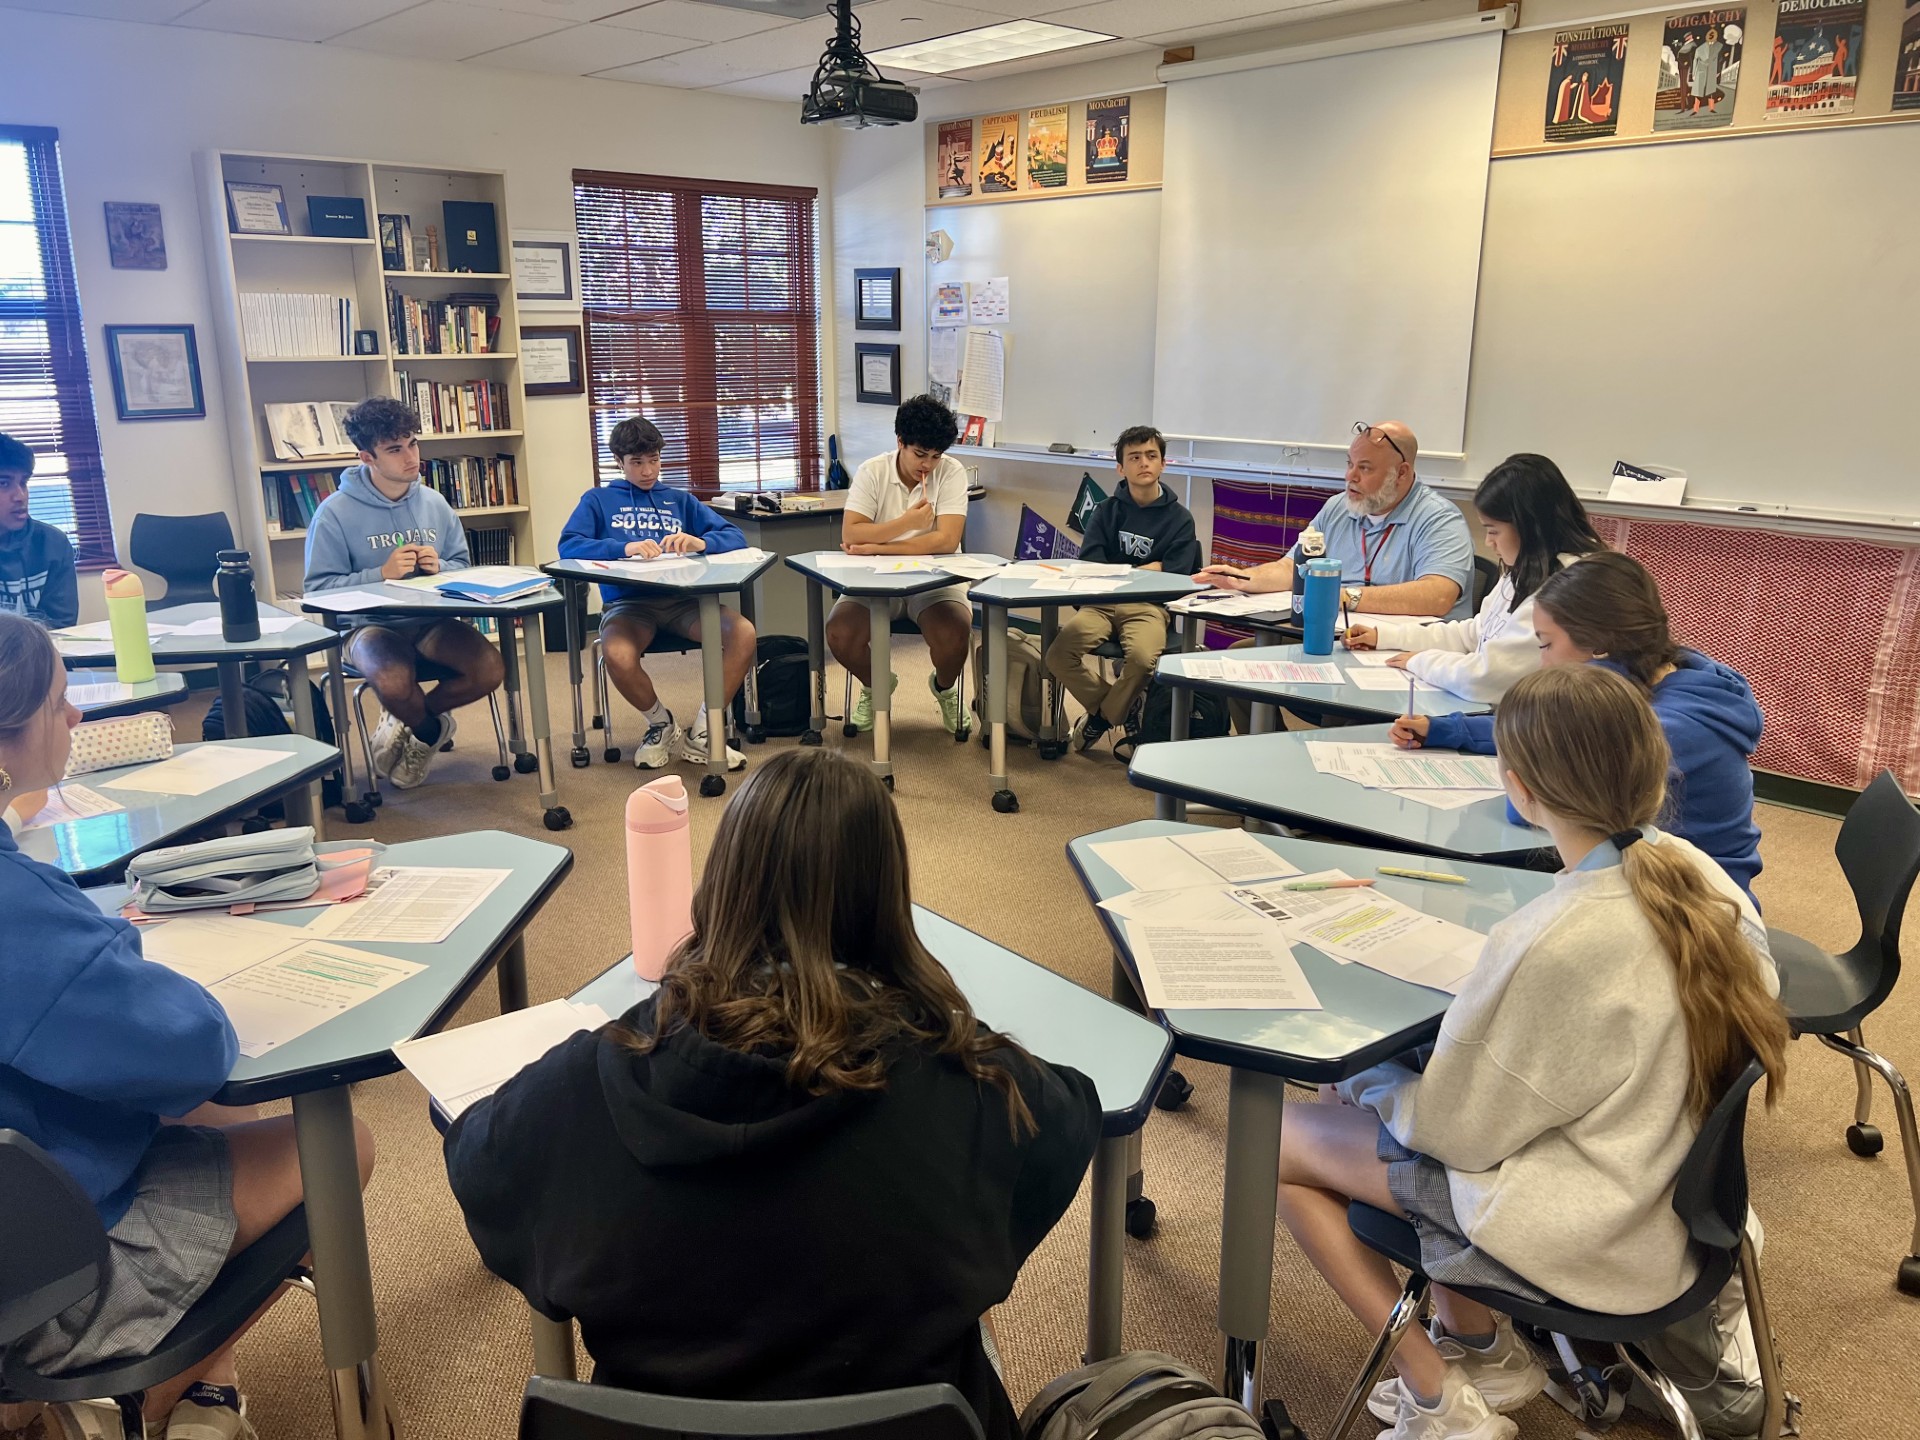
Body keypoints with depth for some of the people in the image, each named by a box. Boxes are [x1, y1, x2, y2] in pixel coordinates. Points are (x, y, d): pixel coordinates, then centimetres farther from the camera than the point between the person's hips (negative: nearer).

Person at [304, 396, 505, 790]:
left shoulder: (434, 503, 6)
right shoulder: (336, 512, -6)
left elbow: (462, 566, 13)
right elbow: (319, 587, -8)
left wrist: (439, 567, -10)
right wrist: (381, 573, -20)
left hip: (432, 621, 4)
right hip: (370, 624, -4)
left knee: (490, 669, -23)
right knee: (394, 683, -37)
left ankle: (405, 721, 7)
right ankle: (431, 730, 4)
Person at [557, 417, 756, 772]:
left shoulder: (680, 500, 24)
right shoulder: (598, 500, 18)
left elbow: (735, 538, 11)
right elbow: (568, 547, -1)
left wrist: (701, 542, -12)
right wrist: (623, 548, -17)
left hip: (682, 600, 2)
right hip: (627, 602, -2)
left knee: (743, 633, -28)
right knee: (618, 656, -36)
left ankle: (702, 732, -11)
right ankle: (660, 722, -3)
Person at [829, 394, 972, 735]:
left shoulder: (951, 472, -8)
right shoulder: (872, 472, -4)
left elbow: (947, 540, -19)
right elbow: (850, 534, -15)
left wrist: (875, 547, -19)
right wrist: (908, 522, -22)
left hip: (935, 579, -1)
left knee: (955, 633, -30)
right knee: (838, 633, -24)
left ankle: (945, 687, 9)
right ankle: (876, 685, 12)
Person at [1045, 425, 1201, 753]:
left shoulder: (1179, 518, 6)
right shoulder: (1107, 510, 12)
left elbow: (1174, 578, -1)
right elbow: (1088, 564, 2)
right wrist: (1144, 570, -4)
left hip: (1149, 606, -2)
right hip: (1101, 602, 2)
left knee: (1141, 658, -34)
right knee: (1058, 655, -24)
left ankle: (1101, 718, -2)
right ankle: (1119, 710, 1)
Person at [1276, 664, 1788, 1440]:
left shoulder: (1553, 941, -31)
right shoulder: (1700, 872, -8)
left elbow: (1454, 1127, -20)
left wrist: (1362, 1079, 1)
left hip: (1593, 1241, -8)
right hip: (1673, 1188, 8)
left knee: (1282, 1141, 3)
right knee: (1376, 1093, 17)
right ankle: (1478, 1346, 20)